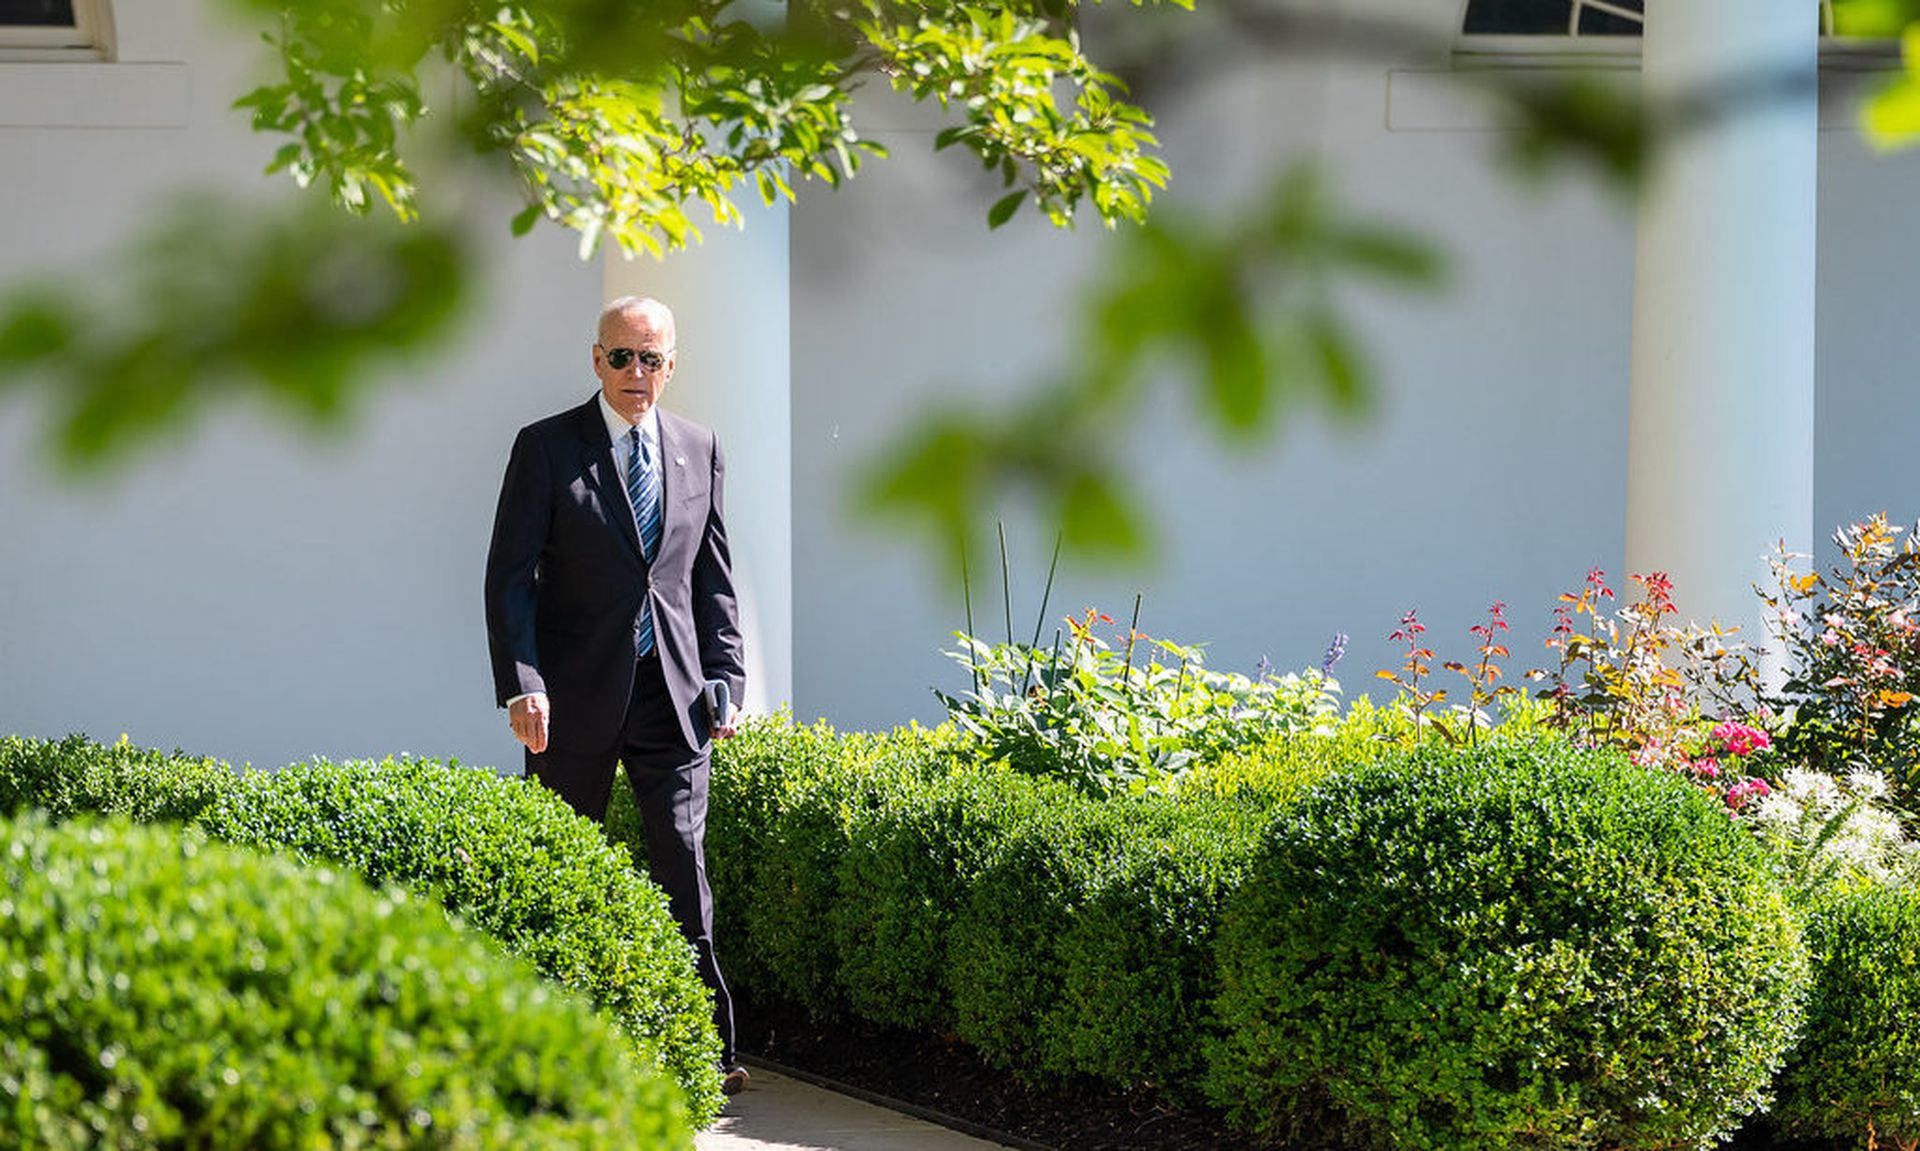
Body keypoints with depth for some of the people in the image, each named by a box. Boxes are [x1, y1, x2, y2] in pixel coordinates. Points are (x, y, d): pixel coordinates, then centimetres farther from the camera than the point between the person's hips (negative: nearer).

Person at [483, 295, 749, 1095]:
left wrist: (724, 677, 5)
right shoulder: (547, 448, -1)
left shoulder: (698, 449, 10)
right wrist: (521, 684, -15)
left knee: (682, 861, -4)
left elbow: (713, 576, 14)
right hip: (577, 695, -2)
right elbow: (510, 576, -5)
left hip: (672, 693, 2)